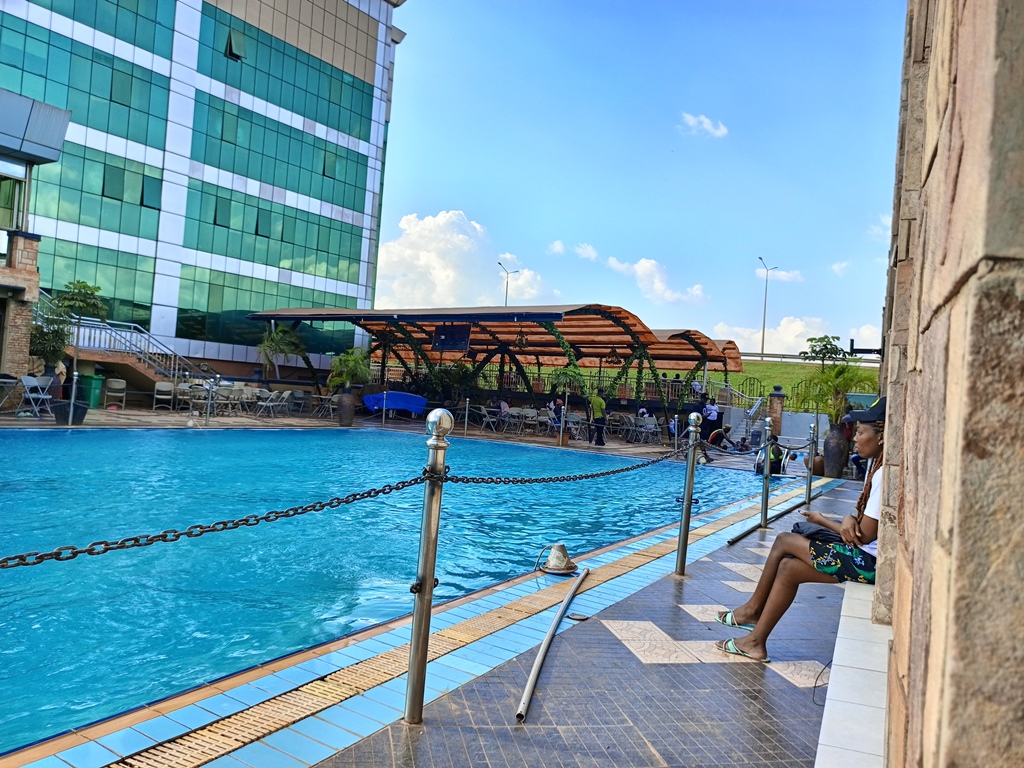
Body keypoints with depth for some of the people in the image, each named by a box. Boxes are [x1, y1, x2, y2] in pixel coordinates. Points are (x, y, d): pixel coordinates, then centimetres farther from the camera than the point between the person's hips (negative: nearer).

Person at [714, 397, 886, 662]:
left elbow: (865, 536, -20)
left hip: (869, 561, -9)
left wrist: (822, 520, -5)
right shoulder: (878, 464, 9)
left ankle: (753, 610, 9)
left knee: (784, 542, -6)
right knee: (788, 566, 5)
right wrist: (850, 520, -9)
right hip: (866, 553, 9)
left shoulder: (885, 474, -22)